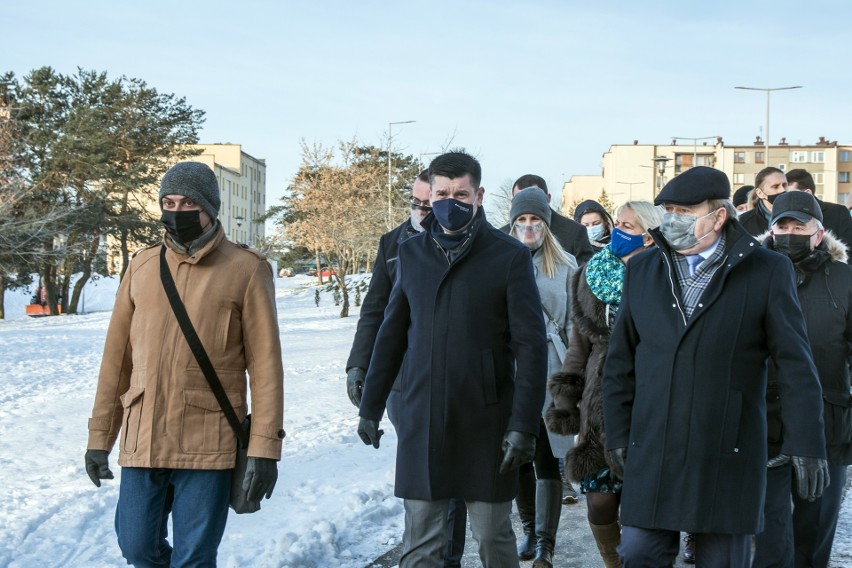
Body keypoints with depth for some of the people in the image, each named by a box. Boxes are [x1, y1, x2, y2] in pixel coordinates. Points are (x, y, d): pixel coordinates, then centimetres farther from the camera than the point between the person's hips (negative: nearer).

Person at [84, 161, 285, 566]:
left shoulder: (246, 269, -2)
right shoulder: (142, 267, 10)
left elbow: (265, 364, -5)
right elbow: (117, 356, 12)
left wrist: (264, 447, -10)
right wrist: (100, 436, 11)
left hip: (208, 446, -4)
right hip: (142, 441, 4)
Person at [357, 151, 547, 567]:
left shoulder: (509, 256, -4)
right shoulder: (411, 253, 9)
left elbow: (531, 346, -6)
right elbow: (391, 335, 15)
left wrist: (524, 424, -12)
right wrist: (370, 407, 14)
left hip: (485, 421, -3)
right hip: (421, 420, 3)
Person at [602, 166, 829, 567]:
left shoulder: (768, 271, -2)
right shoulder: (642, 269, 8)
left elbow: (796, 365, -4)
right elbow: (620, 363, 12)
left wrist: (806, 444, -8)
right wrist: (618, 435, 9)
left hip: (728, 457, -3)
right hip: (651, 455, 3)